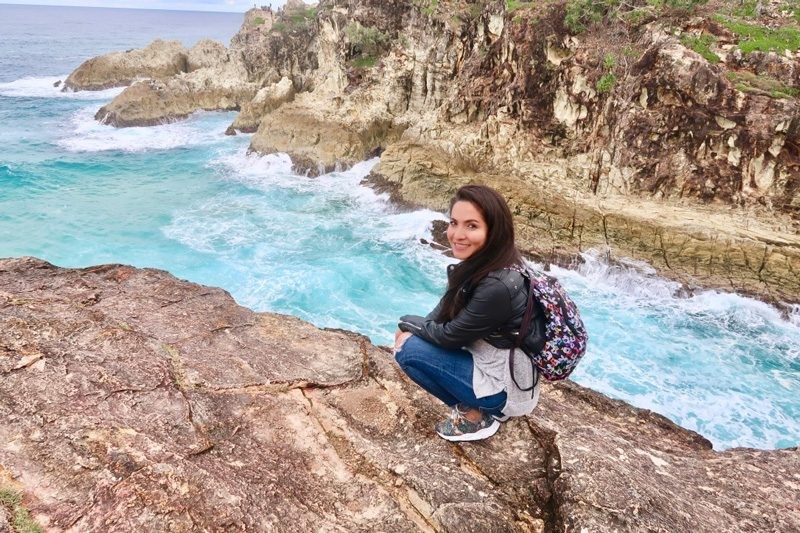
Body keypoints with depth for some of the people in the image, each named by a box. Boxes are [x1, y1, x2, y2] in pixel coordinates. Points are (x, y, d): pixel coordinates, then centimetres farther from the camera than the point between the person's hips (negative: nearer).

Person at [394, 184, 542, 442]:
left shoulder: (498, 286, -32)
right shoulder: (483, 261, -6)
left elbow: (449, 337, -19)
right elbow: (447, 308, 8)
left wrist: (407, 322, -3)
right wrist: (414, 328, -7)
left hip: (506, 387, -9)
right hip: (491, 361, 9)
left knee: (409, 350, -10)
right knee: (415, 335, 10)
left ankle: (475, 417, 3)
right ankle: (482, 407, 14)